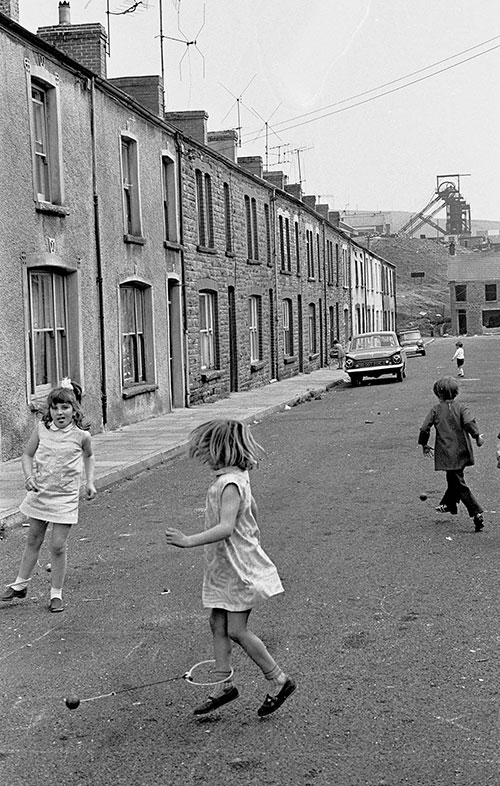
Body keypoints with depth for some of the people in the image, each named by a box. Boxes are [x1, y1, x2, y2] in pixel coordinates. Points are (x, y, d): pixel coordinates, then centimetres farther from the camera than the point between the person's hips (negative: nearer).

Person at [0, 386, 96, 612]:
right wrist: (28, 477, -11)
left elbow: (88, 456, 14)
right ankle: (20, 584, 31)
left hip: (65, 498, -2)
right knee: (33, 540, 16)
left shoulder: (80, 435, -8)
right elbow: (27, 455, 5)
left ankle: (56, 594, 11)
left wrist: (90, 482, 8)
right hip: (39, 493, 3)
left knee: (58, 546, -3)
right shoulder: (42, 429, -4)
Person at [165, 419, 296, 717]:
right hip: (223, 568, 10)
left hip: (239, 567, -10)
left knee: (236, 630, -4)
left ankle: (279, 681, 9)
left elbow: (226, 528, -32)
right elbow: (253, 508, 22)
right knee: (218, 625, 10)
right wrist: (252, 532, 37)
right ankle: (225, 684, 19)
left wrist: (189, 541, -33)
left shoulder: (229, 484, -24)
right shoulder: (237, 477, 8)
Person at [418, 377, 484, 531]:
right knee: (454, 479, 26)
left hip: (447, 453, -3)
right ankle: (449, 504, 42)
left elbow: (424, 428, -2)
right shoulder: (461, 408, 0)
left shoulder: (436, 410, -1)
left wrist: (424, 445, 12)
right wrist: (477, 436, -12)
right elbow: (469, 422, -19)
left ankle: (477, 513, -14)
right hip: (463, 452, 3)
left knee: (459, 484, -3)